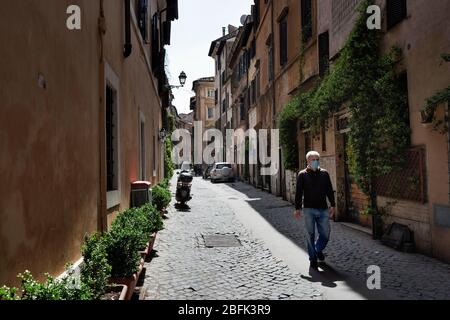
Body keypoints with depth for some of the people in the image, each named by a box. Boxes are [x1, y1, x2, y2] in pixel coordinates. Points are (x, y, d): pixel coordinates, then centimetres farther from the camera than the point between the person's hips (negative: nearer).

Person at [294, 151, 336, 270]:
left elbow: (329, 190, 12)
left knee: (325, 235, 4)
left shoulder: (324, 173, 9)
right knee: (310, 235, 2)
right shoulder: (302, 175, 2)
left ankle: (318, 250, 33)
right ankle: (313, 259, 15)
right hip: (308, 209, -2)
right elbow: (299, 193, 0)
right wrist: (298, 208, -4)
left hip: (323, 209, 2)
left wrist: (333, 205, 6)